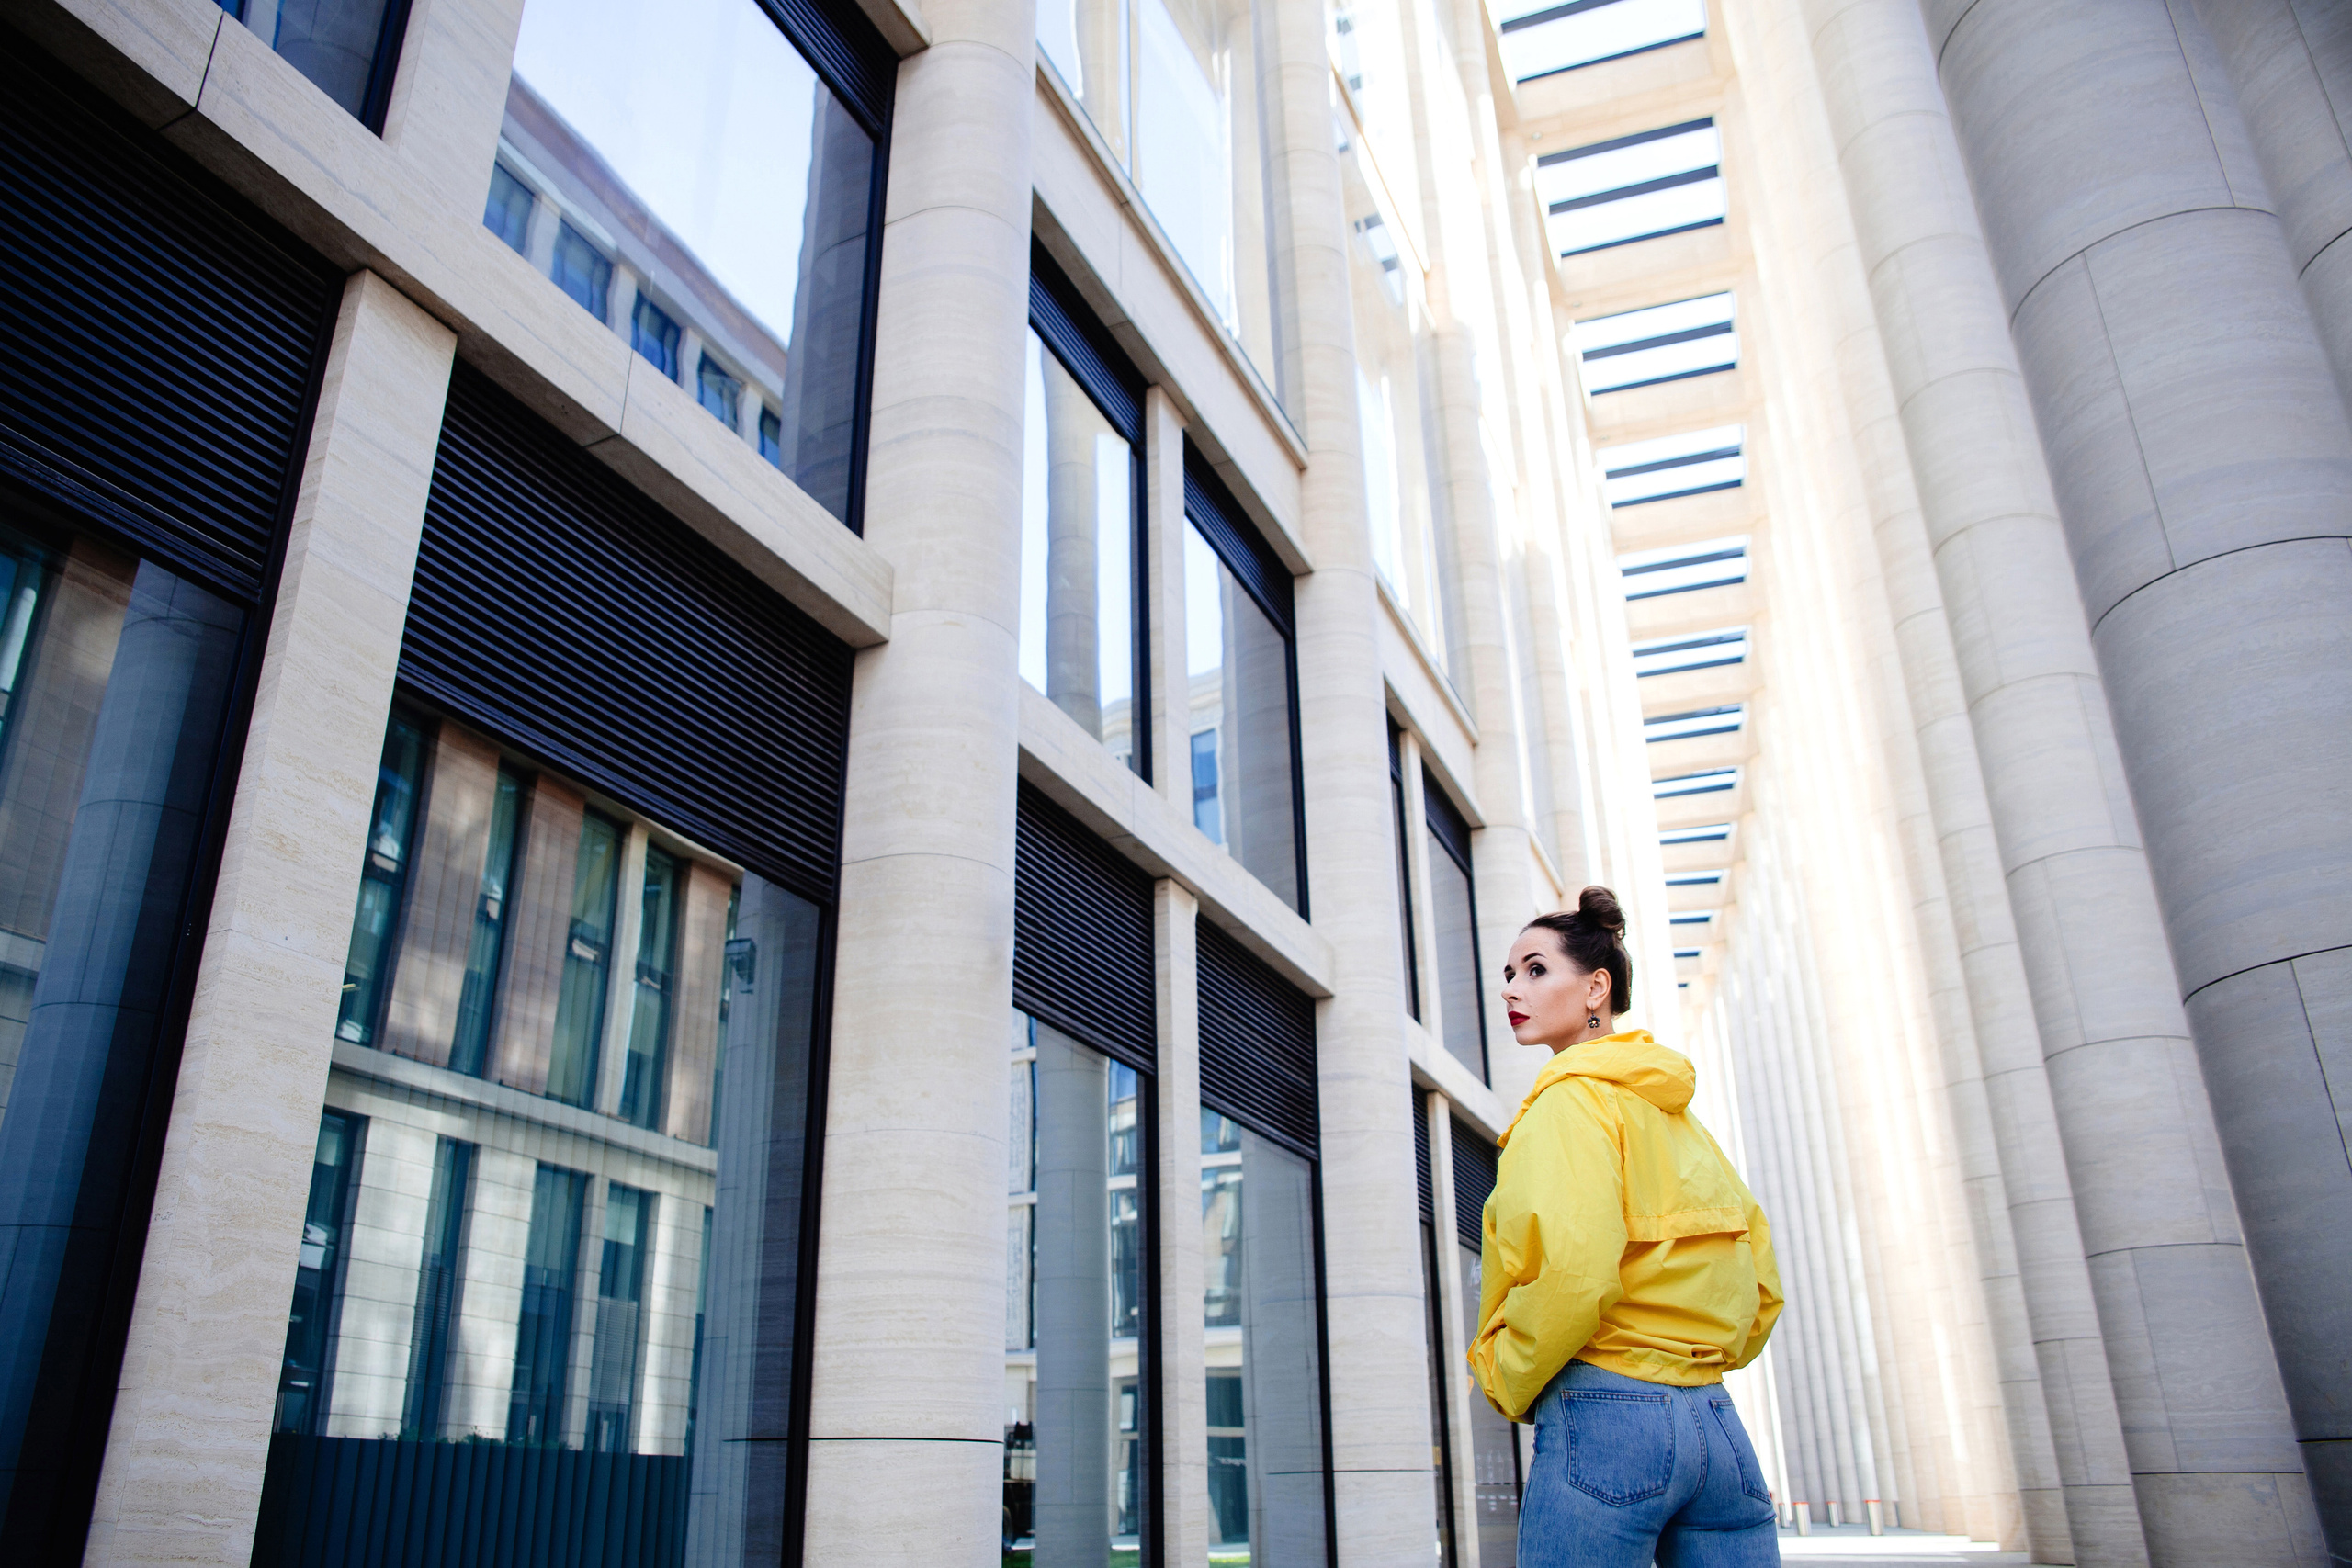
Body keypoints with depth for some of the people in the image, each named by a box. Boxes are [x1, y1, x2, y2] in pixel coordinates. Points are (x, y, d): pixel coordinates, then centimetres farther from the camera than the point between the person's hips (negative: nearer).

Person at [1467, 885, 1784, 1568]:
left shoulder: (1575, 1096, -7)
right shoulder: (1676, 1113, 18)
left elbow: (1572, 1271, -20)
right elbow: (1759, 1284, 19)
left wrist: (1508, 1381, -7)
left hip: (1603, 1416, -8)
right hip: (1718, 1422, 8)